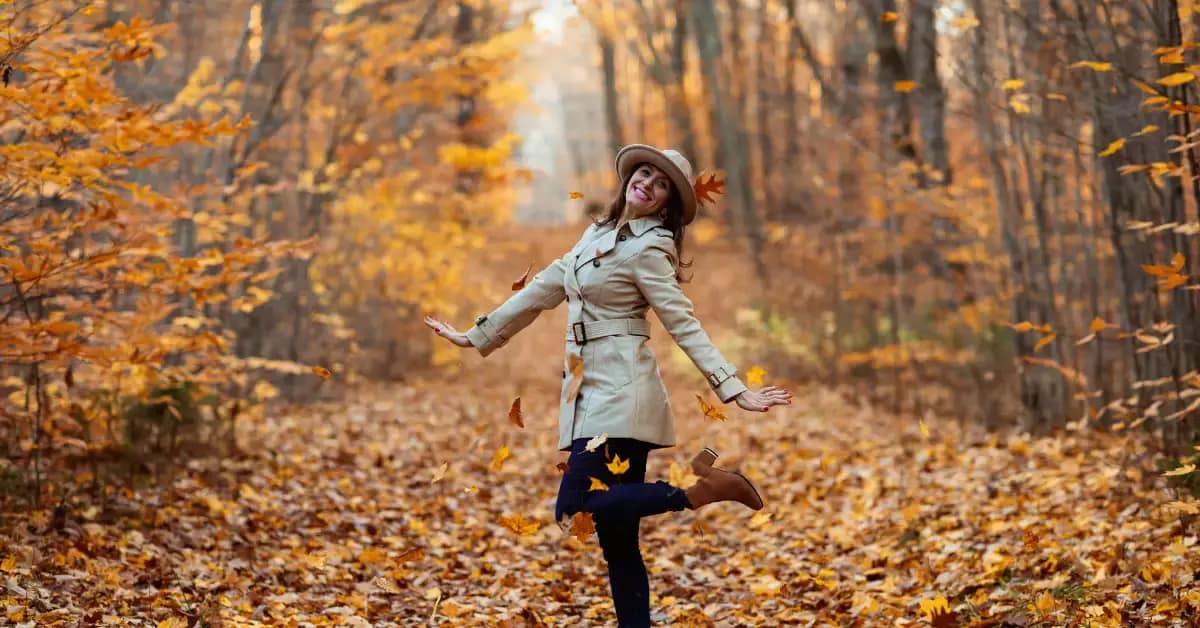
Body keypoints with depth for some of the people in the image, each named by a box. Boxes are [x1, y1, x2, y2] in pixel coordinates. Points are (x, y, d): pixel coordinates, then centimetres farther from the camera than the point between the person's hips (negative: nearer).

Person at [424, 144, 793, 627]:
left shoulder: (647, 247, -8)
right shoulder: (597, 235, 16)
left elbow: (684, 324, -12)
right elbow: (543, 290, 23)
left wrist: (733, 389, -21)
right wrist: (475, 337, 26)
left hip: (620, 392, -8)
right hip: (593, 392, 8)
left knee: (574, 510, -19)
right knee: (617, 540, 4)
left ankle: (699, 491, -14)